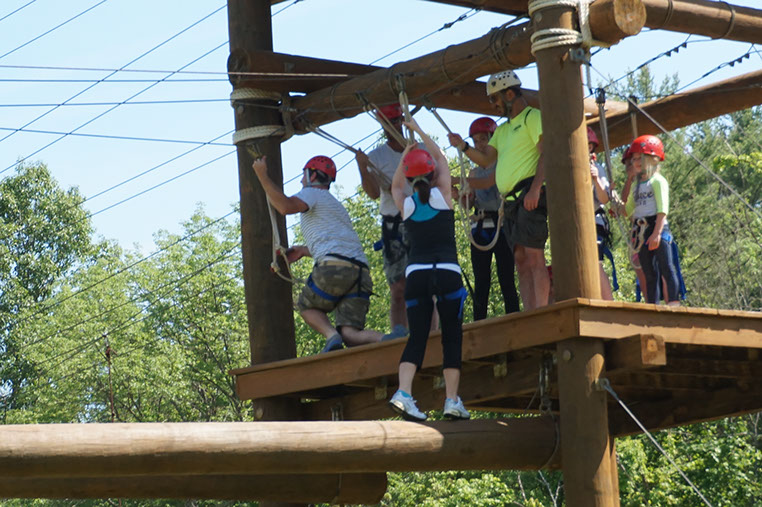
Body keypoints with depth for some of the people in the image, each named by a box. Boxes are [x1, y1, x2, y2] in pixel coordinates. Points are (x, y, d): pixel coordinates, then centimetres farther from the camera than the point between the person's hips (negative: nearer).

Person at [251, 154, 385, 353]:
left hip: (335, 267, -7)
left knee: (307, 307, 18)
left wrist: (262, 175, -2)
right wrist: (304, 250, 44)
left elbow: (285, 206, -10)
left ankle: (331, 335, -11)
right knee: (351, 335, -4)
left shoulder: (312, 193, 11)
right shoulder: (335, 204, 39)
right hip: (361, 270, 7)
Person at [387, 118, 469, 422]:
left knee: (417, 336, 0)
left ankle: (403, 393, -19)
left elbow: (395, 185, 32)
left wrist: (406, 153, 34)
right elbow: (441, 158, 20)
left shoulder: (405, 203, 7)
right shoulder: (442, 195, 2)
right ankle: (452, 400, 0)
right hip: (447, 272, -2)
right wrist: (419, 131, 29)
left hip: (415, 274, 2)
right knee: (452, 336, 4)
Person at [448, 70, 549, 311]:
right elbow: (486, 159, 22)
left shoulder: (533, 117, -2)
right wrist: (463, 146, 5)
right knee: (521, 260, 3)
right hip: (511, 200, 9)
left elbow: (545, 154, -12)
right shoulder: (503, 130, 26)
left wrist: (535, 188, -23)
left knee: (534, 255, -15)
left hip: (529, 196, -9)